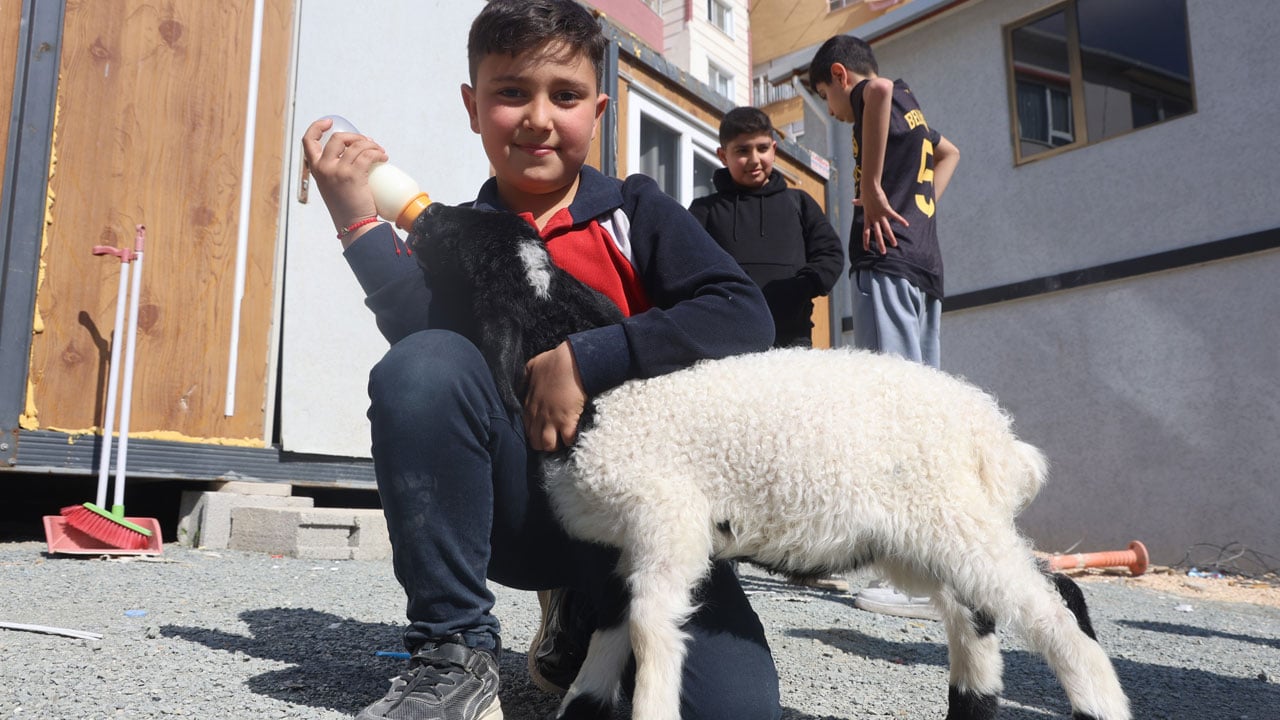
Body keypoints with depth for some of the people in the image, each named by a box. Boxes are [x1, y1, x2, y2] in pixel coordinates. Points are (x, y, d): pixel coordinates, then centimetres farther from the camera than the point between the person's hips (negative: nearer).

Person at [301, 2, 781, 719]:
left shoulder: (635, 211, 4)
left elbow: (745, 314, -11)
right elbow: (426, 361, -12)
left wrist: (583, 361, -19)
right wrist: (360, 222, -17)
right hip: (516, 507, 1)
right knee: (423, 364, -27)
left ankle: (590, 625, 11)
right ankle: (456, 653, -13)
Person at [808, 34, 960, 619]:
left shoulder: (869, 95, 2)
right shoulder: (908, 111, 27)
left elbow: (880, 89, -24)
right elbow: (948, 153, 47)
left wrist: (872, 190, -19)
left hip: (887, 258, -9)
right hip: (924, 263, 9)